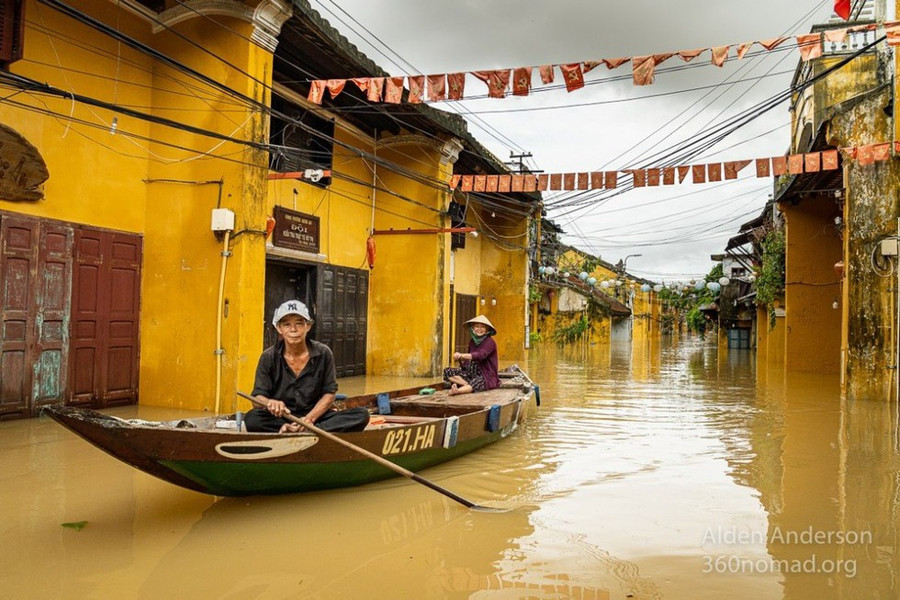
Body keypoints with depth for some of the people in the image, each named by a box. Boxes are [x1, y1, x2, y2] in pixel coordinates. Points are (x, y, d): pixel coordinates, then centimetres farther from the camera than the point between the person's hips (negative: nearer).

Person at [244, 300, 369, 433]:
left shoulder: (323, 353, -3)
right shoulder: (269, 357, -3)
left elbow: (329, 393, 0)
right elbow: (258, 396, -5)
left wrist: (310, 418, -17)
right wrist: (270, 403, -30)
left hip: (315, 416, 2)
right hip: (280, 418, -1)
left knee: (361, 415, -23)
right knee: (252, 418, -33)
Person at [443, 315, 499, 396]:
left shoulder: (490, 342, -10)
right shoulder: (472, 342, 11)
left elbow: (481, 355, -29)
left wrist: (462, 355, -43)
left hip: (487, 377, -7)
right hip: (472, 374, 7)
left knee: (475, 383, -41)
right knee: (447, 371, -10)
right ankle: (467, 384, -30)